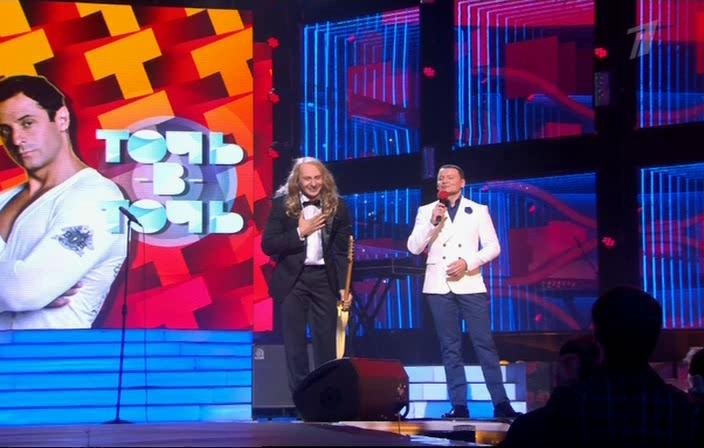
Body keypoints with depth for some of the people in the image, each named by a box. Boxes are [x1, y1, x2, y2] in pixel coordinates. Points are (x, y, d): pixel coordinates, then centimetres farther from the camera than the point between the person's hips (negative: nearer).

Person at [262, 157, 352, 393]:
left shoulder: (337, 206, 1)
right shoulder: (282, 204, -4)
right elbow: (267, 245, -7)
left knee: (326, 342, 4)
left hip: (324, 279, 1)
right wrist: (300, 233, -15)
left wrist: (345, 287, -2)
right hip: (292, 279, -1)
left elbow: (342, 251, 4)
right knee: (294, 343, 4)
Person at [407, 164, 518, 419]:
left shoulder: (478, 211, 10)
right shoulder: (426, 211, 11)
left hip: (470, 284, -1)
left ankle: (500, 403, -3)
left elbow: (493, 246, 4)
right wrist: (432, 222, -11)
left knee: (484, 343, -5)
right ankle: (459, 405, 3)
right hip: (439, 286, 1)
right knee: (450, 347, 2)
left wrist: (468, 262, -11)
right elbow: (413, 248, 2)